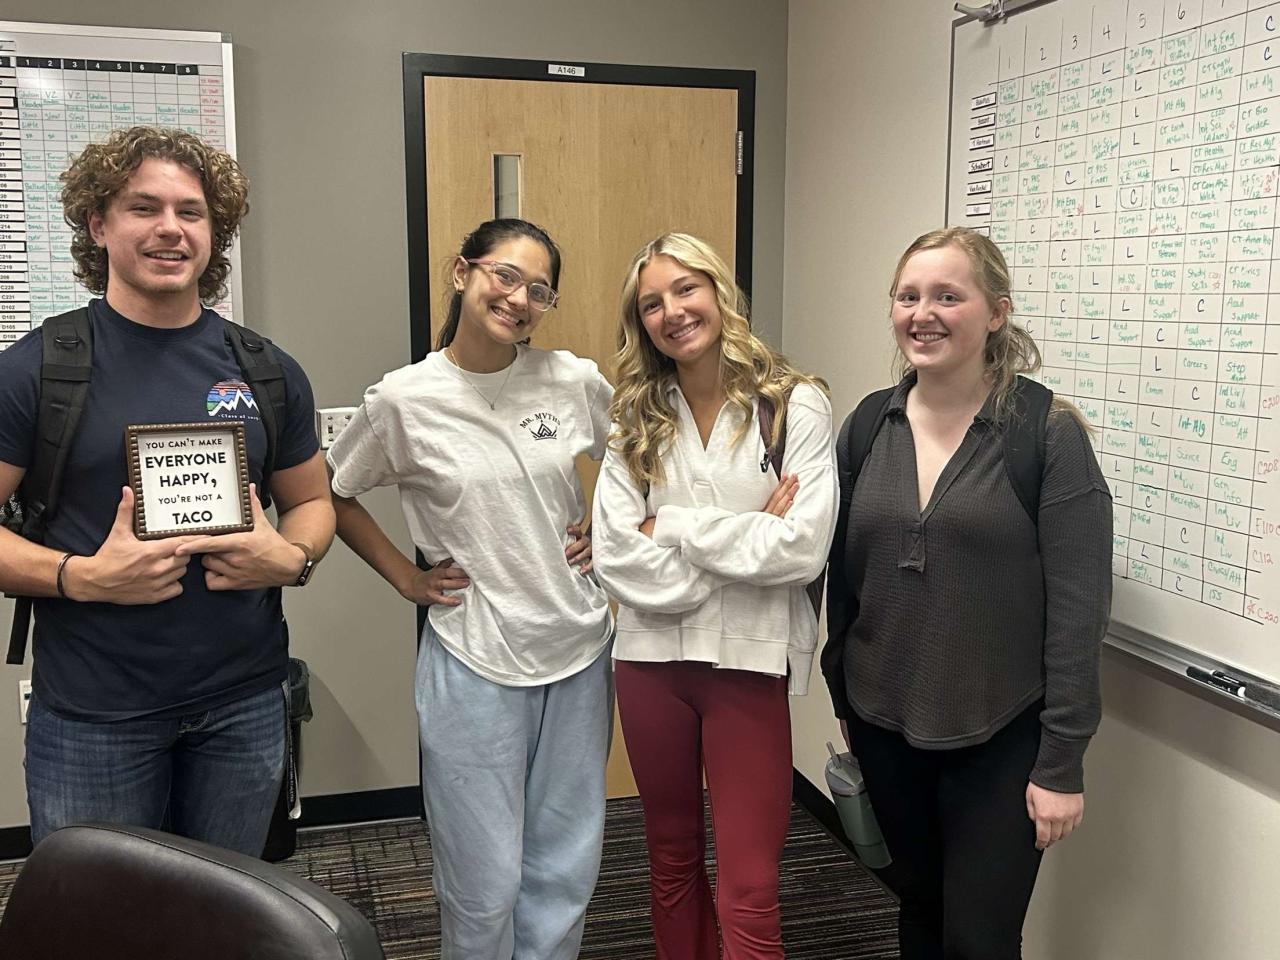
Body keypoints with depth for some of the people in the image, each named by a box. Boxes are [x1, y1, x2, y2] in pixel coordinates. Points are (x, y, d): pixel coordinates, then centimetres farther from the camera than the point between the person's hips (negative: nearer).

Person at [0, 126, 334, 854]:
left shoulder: (267, 372, 3)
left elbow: (312, 501, 13)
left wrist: (292, 557, -8)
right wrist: (83, 576, -21)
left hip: (245, 704, 3)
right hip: (92, 715, -3)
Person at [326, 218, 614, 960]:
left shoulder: (576, 381, -2)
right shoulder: (404, 400, -8)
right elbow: (333, 496, 6)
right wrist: (405, 577, 0)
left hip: (580, 650, 3)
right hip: (474, 663, -3)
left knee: (568, 871, 15)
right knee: (485, 880, 8)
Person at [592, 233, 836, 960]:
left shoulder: (796, 405, -7)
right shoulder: (637, 419, 3)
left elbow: (802, 550, -17)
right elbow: (618, 558, -7)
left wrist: (674, 527, -12)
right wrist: (744, 539, -14)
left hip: (748, 661, -3)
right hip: (652, 658, 4)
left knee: (748, 895, 1)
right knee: (672, 860, 20)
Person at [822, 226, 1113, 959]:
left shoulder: (1049, 432, -12)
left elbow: (1079, 607, -13)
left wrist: (1063, 760, -13)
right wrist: (842, 696, 11)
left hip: (1000, 737, -4)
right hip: (885, 726, 4)